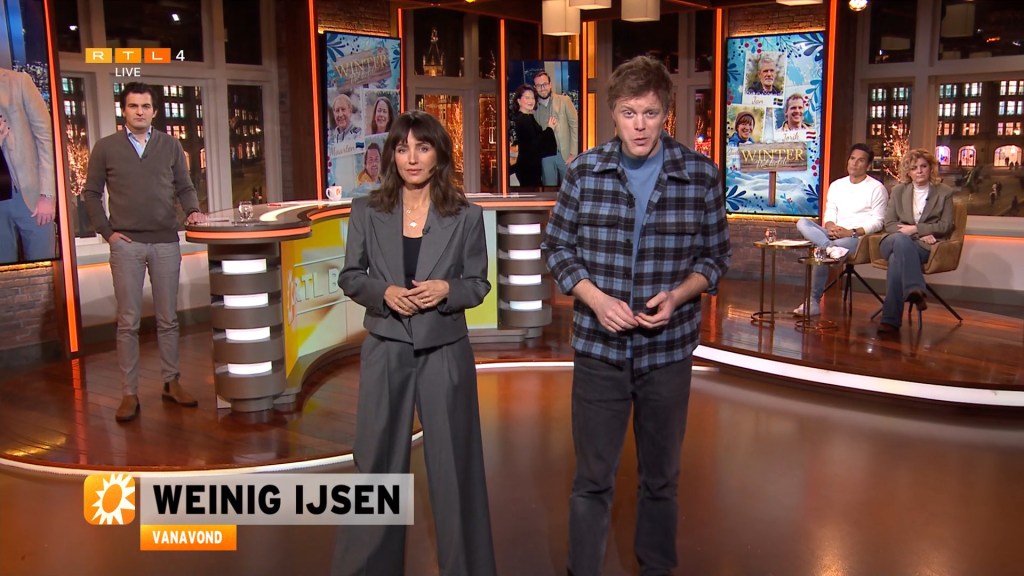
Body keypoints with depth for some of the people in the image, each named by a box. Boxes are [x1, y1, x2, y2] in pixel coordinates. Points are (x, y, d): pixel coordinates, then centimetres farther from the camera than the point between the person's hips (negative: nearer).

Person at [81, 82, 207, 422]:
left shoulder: (170, 146, 10)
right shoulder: (105, 148, 6)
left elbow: (184, 187, 13)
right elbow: (91, 193, 9)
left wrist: (193, 211, -6)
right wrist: (107, 231, -1)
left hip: (166, 243, 2)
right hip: (127, 244, -1)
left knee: (168, 319, 7)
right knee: (128, 322, 0)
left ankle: (171, 382, 18)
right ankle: (129, 393, 6)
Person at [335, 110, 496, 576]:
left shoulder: (466, 216, -2)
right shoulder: (366, 211, 0)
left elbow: (479, 285, 2)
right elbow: (350, 276, 5)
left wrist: (446, 288, -18)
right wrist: (384, 292, -14)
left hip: (445, 353, -1)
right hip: (385, 352, 1)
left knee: (453, 463, 9)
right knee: (377, 461, 10)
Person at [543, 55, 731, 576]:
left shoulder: (701, 175, -5)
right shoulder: (585, 171, -4)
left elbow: (716, 255, 4)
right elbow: (557, 246, 2)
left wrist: (677, 296, -15)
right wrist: (596, 299, -14)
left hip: (669, 348, 1)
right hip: (598, 346, 0)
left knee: (661, 475, 17)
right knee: (592, 478, 8)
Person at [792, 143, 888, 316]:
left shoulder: (877, 188, 2)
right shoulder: (836, 185, 19)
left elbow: (877, 222, -4)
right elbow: (829, 214, 14)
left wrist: (851, 232, -18)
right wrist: (831, 227, -12)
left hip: (858, 238, -6)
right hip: (834, 235, 6)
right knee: (802, 223, -21)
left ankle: (814, 302, -26)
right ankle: (829, 247, -44)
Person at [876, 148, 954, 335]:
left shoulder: (944, 192, 13)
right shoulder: (898, 190, 18)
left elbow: (946, 226, 3)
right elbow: (889, 224, 10)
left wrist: (915, 229, -8)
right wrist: (908, 232, -9)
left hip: (925, 246, -2)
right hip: (894, 242, 2)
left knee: (897, 258, -37)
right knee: (900, 238, -39)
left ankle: (891, 319, -46)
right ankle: (915, 291, -53)